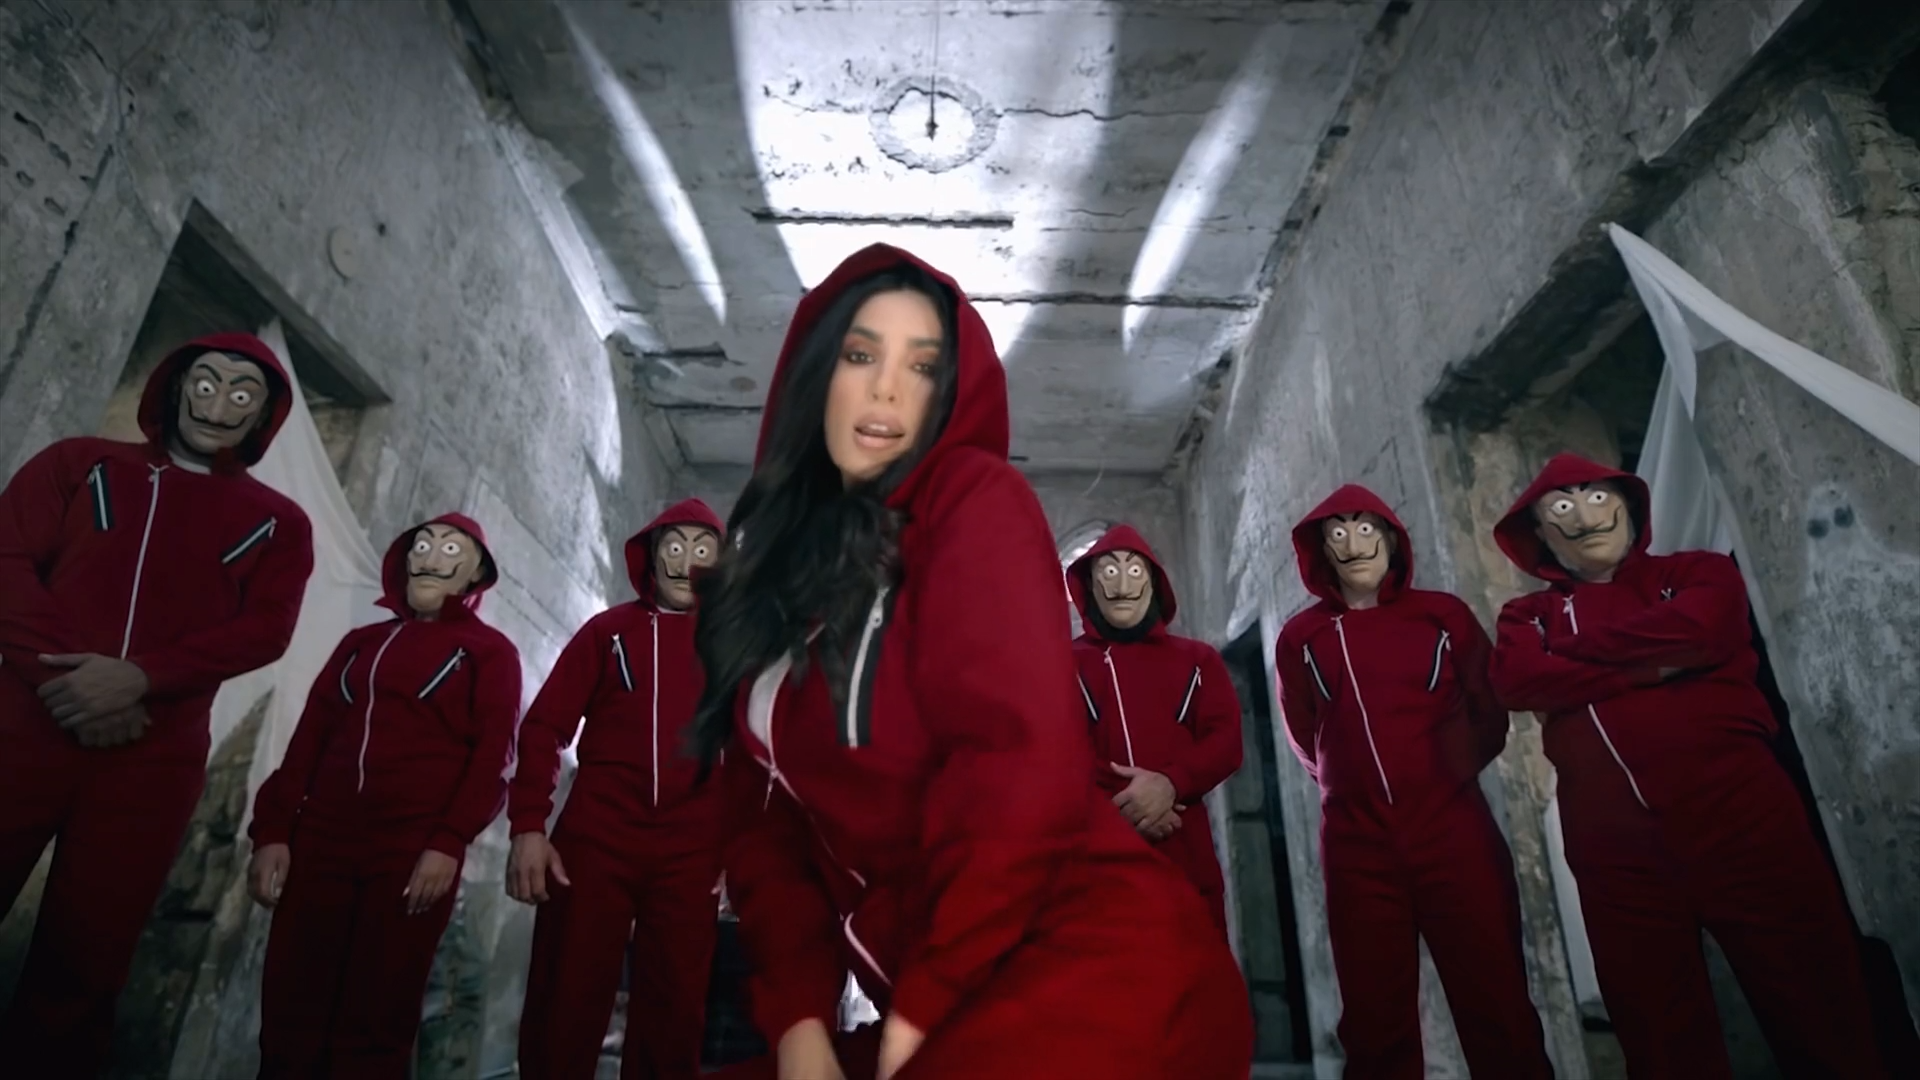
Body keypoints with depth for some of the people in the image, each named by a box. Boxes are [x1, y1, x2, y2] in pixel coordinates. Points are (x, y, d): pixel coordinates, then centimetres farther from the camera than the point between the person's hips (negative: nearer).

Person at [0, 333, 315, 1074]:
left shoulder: (276, 522, 11)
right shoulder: (82, 464, 14)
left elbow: (266, 629, -1)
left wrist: (141, 679, -17)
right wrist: (61, 672, -14)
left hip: (155, 755, 0)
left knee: (86, 953, 6)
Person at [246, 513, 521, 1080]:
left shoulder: (489, 650, 5)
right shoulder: (361, 642, 18)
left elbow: (492, 754, -4)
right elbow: (309, 739, 14)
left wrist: (449, 842, -14)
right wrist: (272, 830, 4)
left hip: (415, 851, -4)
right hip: (321, 842, 4)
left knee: (376, 1021, 2)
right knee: (289, 1013, 5)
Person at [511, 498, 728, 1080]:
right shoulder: (610, 629, 8)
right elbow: (545, 725, 3)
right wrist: (528, 826, -7)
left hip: (691, 855, 1)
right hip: (593, 840, 0)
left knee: (673, 1014, 9)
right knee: (564, 1008, 4)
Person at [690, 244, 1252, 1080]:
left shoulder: (974, 502, -7)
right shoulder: (778, 555, 12)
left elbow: (1022, 760, -19)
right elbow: (761, 814, 8)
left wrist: (921, 1005, -13)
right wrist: (797, 1012, -4)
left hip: (1096, 965, -6)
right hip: (940, 1001, 6)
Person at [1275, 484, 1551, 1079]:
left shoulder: (1443, 615, 5)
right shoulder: (1300, 638, 5)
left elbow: (1490, 715, 13)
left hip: (1455, 829, 0)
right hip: (1357, 844, 1)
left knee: (1495, 1003, 4)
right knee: (1377, 1017, 8)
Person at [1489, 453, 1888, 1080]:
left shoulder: (1697, 574, 11)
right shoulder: (1530, 615, 13)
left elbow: (1696, 629, -12)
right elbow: (1517, 682, -8)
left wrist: (1576, 647, -3)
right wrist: (1645, 667, -11)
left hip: (1736, 809, -1)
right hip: (1614, 839, 1)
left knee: (1817, 1010, 6)